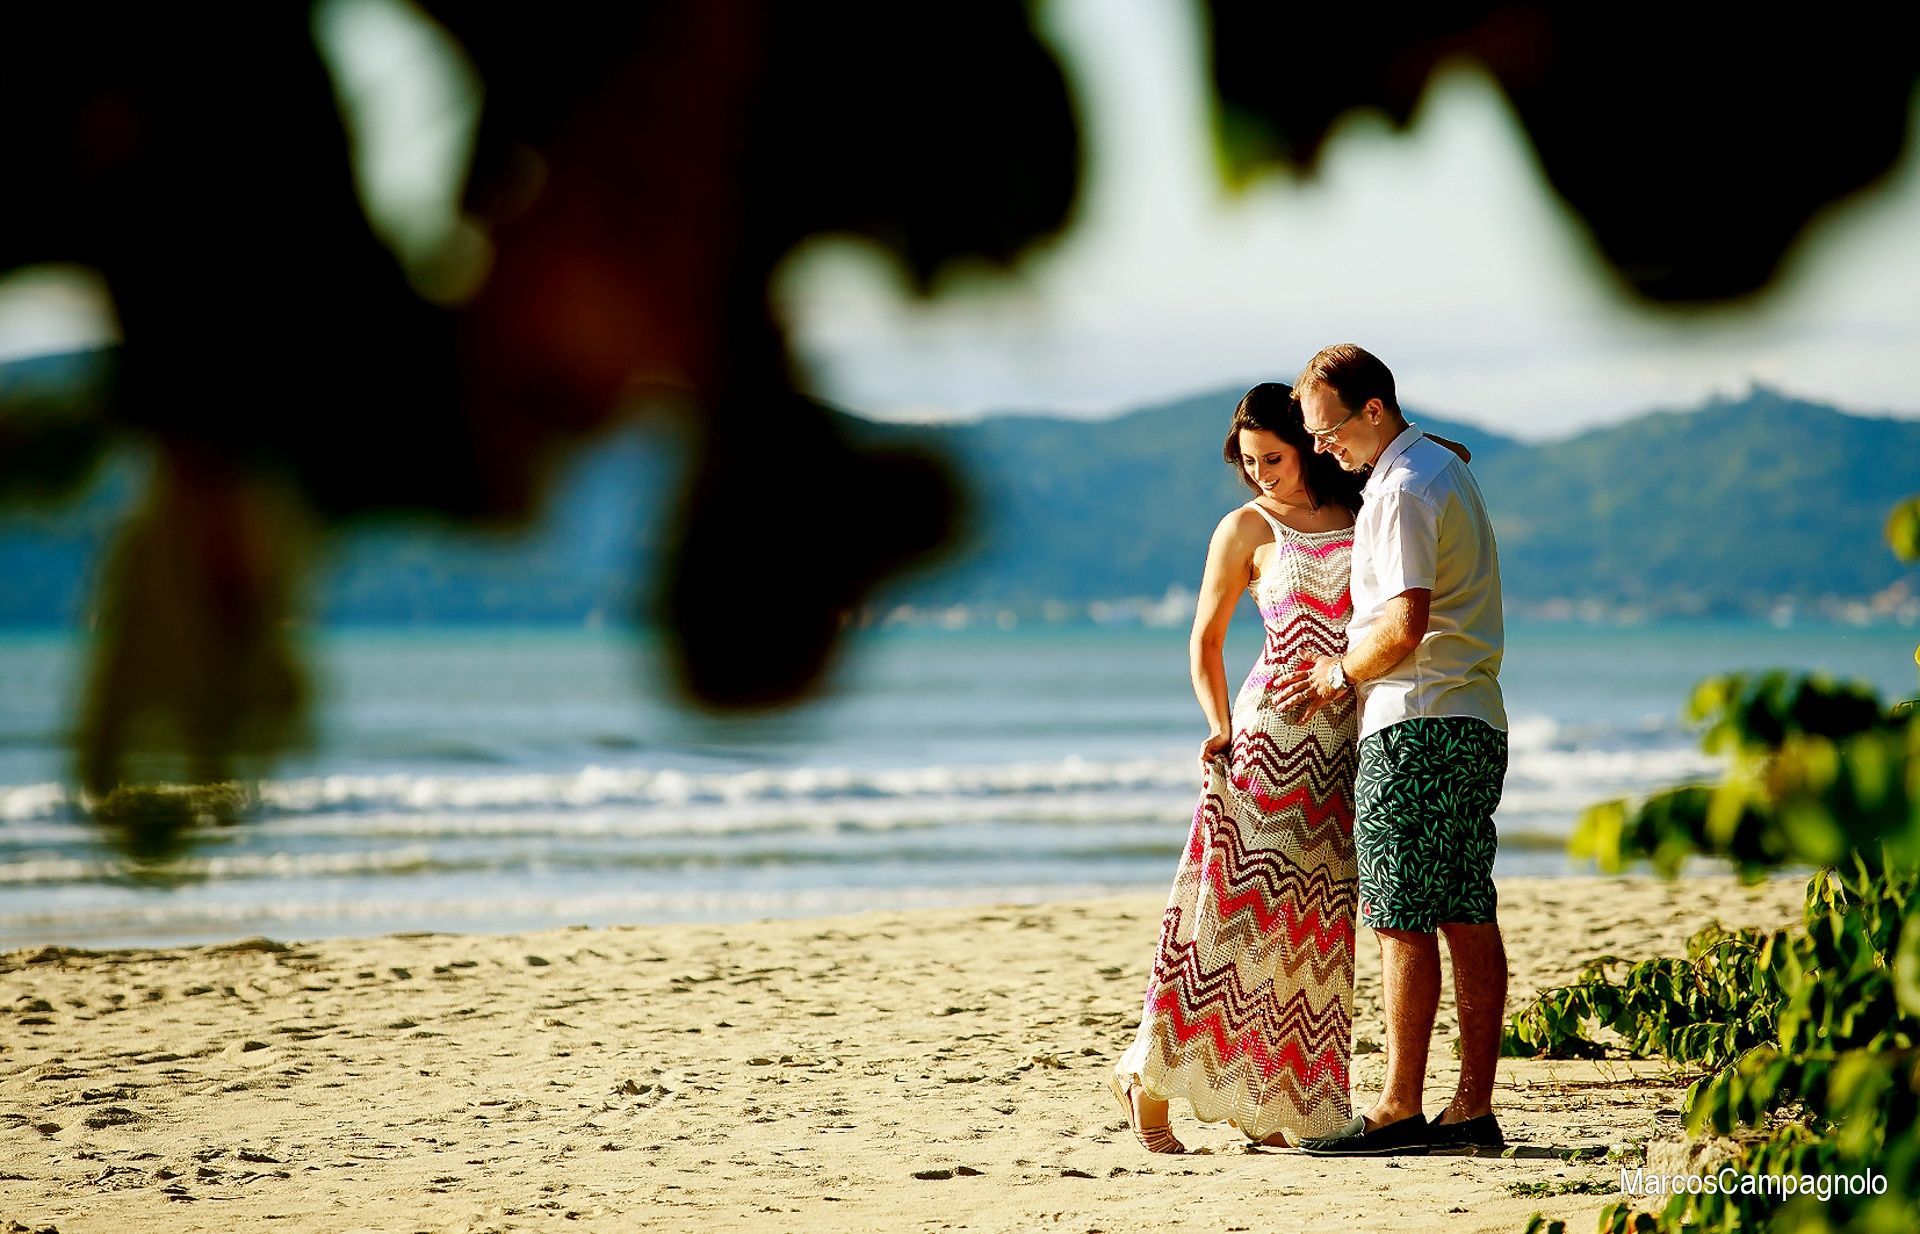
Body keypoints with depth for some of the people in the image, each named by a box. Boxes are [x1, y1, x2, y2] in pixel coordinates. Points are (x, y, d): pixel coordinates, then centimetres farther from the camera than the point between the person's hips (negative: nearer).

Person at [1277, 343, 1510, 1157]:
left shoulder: (1401, 490, -13)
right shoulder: (1444, 469, 19)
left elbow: (1405, 624, -21)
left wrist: (1342, 673, -4)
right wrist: (1349, 670, 16)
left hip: (1415, 724, -10)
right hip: (1475, 722, 10)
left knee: (1403, 921, -7)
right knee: (1467, 918, 6)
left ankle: (1399, 1111, -7)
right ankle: (1473, 1109, 6)